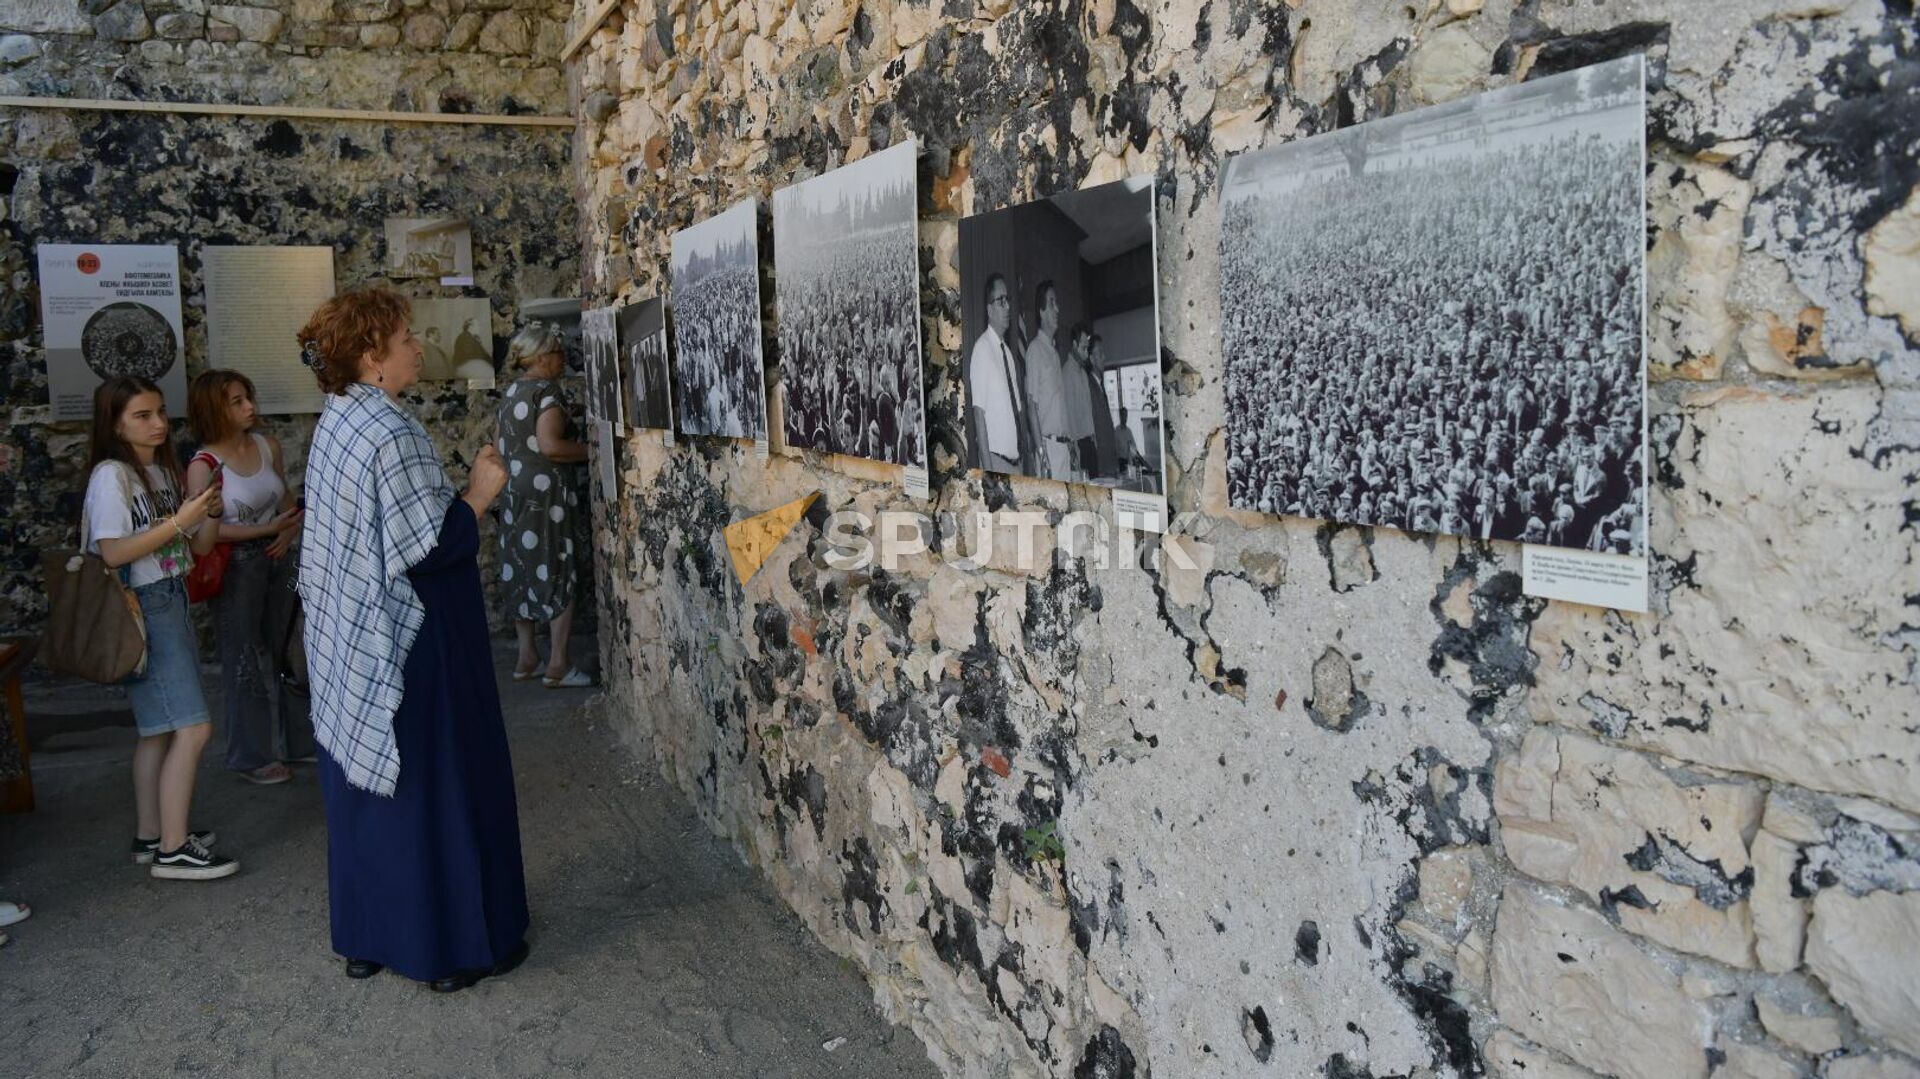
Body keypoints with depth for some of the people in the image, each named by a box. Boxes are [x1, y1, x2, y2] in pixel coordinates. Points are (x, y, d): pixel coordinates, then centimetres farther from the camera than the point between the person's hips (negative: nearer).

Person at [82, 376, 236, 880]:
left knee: (160, 728, 12)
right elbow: (113, 553, -19)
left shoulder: (163, 471, 13)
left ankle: (150, 836, 21)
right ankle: (173, 850, -5)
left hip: (172, 603, 8)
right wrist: (177, 521, -22)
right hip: (141, 608, -8)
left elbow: (195, 549, 13)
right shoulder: (111, 475, -11)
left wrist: (209, 516, -5)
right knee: (192, 728, -11)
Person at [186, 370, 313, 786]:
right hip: (236, 567, -5)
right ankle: (252, 755, 21)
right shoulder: (204, 465, -15)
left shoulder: (267, 445, 0)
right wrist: (266, 529, -22)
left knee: (283, 652, 15)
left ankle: (295, 738, 30)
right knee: (246, 659, 7)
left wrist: (290, 530, -6)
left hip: (277, 559, 5)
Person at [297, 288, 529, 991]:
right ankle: (453, 946, 13)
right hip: (408, 646, -9)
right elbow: (429, 546, -23)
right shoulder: (390, 432, -21)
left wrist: (457, 491, 15)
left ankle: (365, 937, 28)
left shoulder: (336, 423, 8)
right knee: (437, 782, 2)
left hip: (350, 643, 9)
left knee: (367, 781, 17)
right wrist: (479, 492, -10)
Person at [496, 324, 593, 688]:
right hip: (545, 489, -8)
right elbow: (549, 445, -23)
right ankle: (557, 666, -3)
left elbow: (499, 444, 19)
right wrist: (590, 450, -12)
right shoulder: (548, 391, -13)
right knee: (557, 573, -3)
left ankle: (526, 658, 19)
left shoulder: (510, 392, 13)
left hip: (513, 490, 8)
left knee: (522, 570, 13)